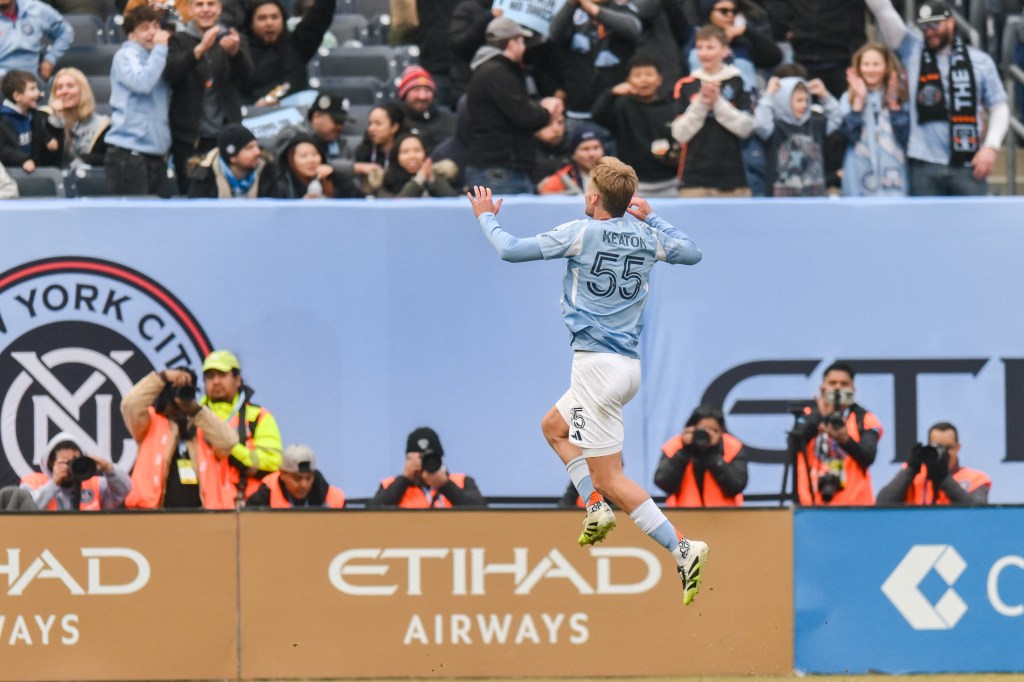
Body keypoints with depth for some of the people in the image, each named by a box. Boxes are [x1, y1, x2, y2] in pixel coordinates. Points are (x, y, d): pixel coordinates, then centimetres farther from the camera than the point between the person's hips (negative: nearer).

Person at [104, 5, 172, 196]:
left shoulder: (155, 58, 18)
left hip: (156, 152, 7)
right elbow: (142, 83, -22)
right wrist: (160, 48, -13)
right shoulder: (126, 56, -5)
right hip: (129, 153, -7)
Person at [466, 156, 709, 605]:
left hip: (597, 364, -8)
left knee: (609, 478, -6)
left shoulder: (582, 233, -12)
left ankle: (681, 549, -18)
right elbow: (692, 253, 24)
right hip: (629, 364, 8)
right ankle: (597, 509, 13)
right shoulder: (645, 236, 5)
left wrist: (486, 217, 9)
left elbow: (512, 250, -10)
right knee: (554, 426, 29)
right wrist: (652, 218, 32)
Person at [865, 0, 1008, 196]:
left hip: (967, 164, 0)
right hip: (924, 165, 1)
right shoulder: (912, 51, 9)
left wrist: (991, 147, -3)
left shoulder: (980, 62, 8)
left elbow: (999, 107, 10)